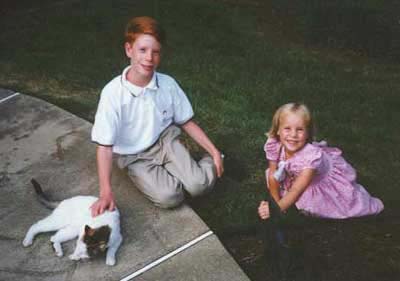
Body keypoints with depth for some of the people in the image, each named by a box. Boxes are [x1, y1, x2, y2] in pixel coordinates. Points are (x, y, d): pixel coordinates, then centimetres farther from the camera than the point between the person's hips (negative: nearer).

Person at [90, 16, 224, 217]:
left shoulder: (168, 84, -12)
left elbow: (187, 122, 3)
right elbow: (105, 146, -20)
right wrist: (106, 192, -27)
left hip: (166, 141, 2)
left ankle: (210, 162, 13)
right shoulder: (113, 93, -23)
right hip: (135, 158, -2)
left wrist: (214, 151, -2)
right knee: (169, 197, -24)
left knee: (198, 185, -19)